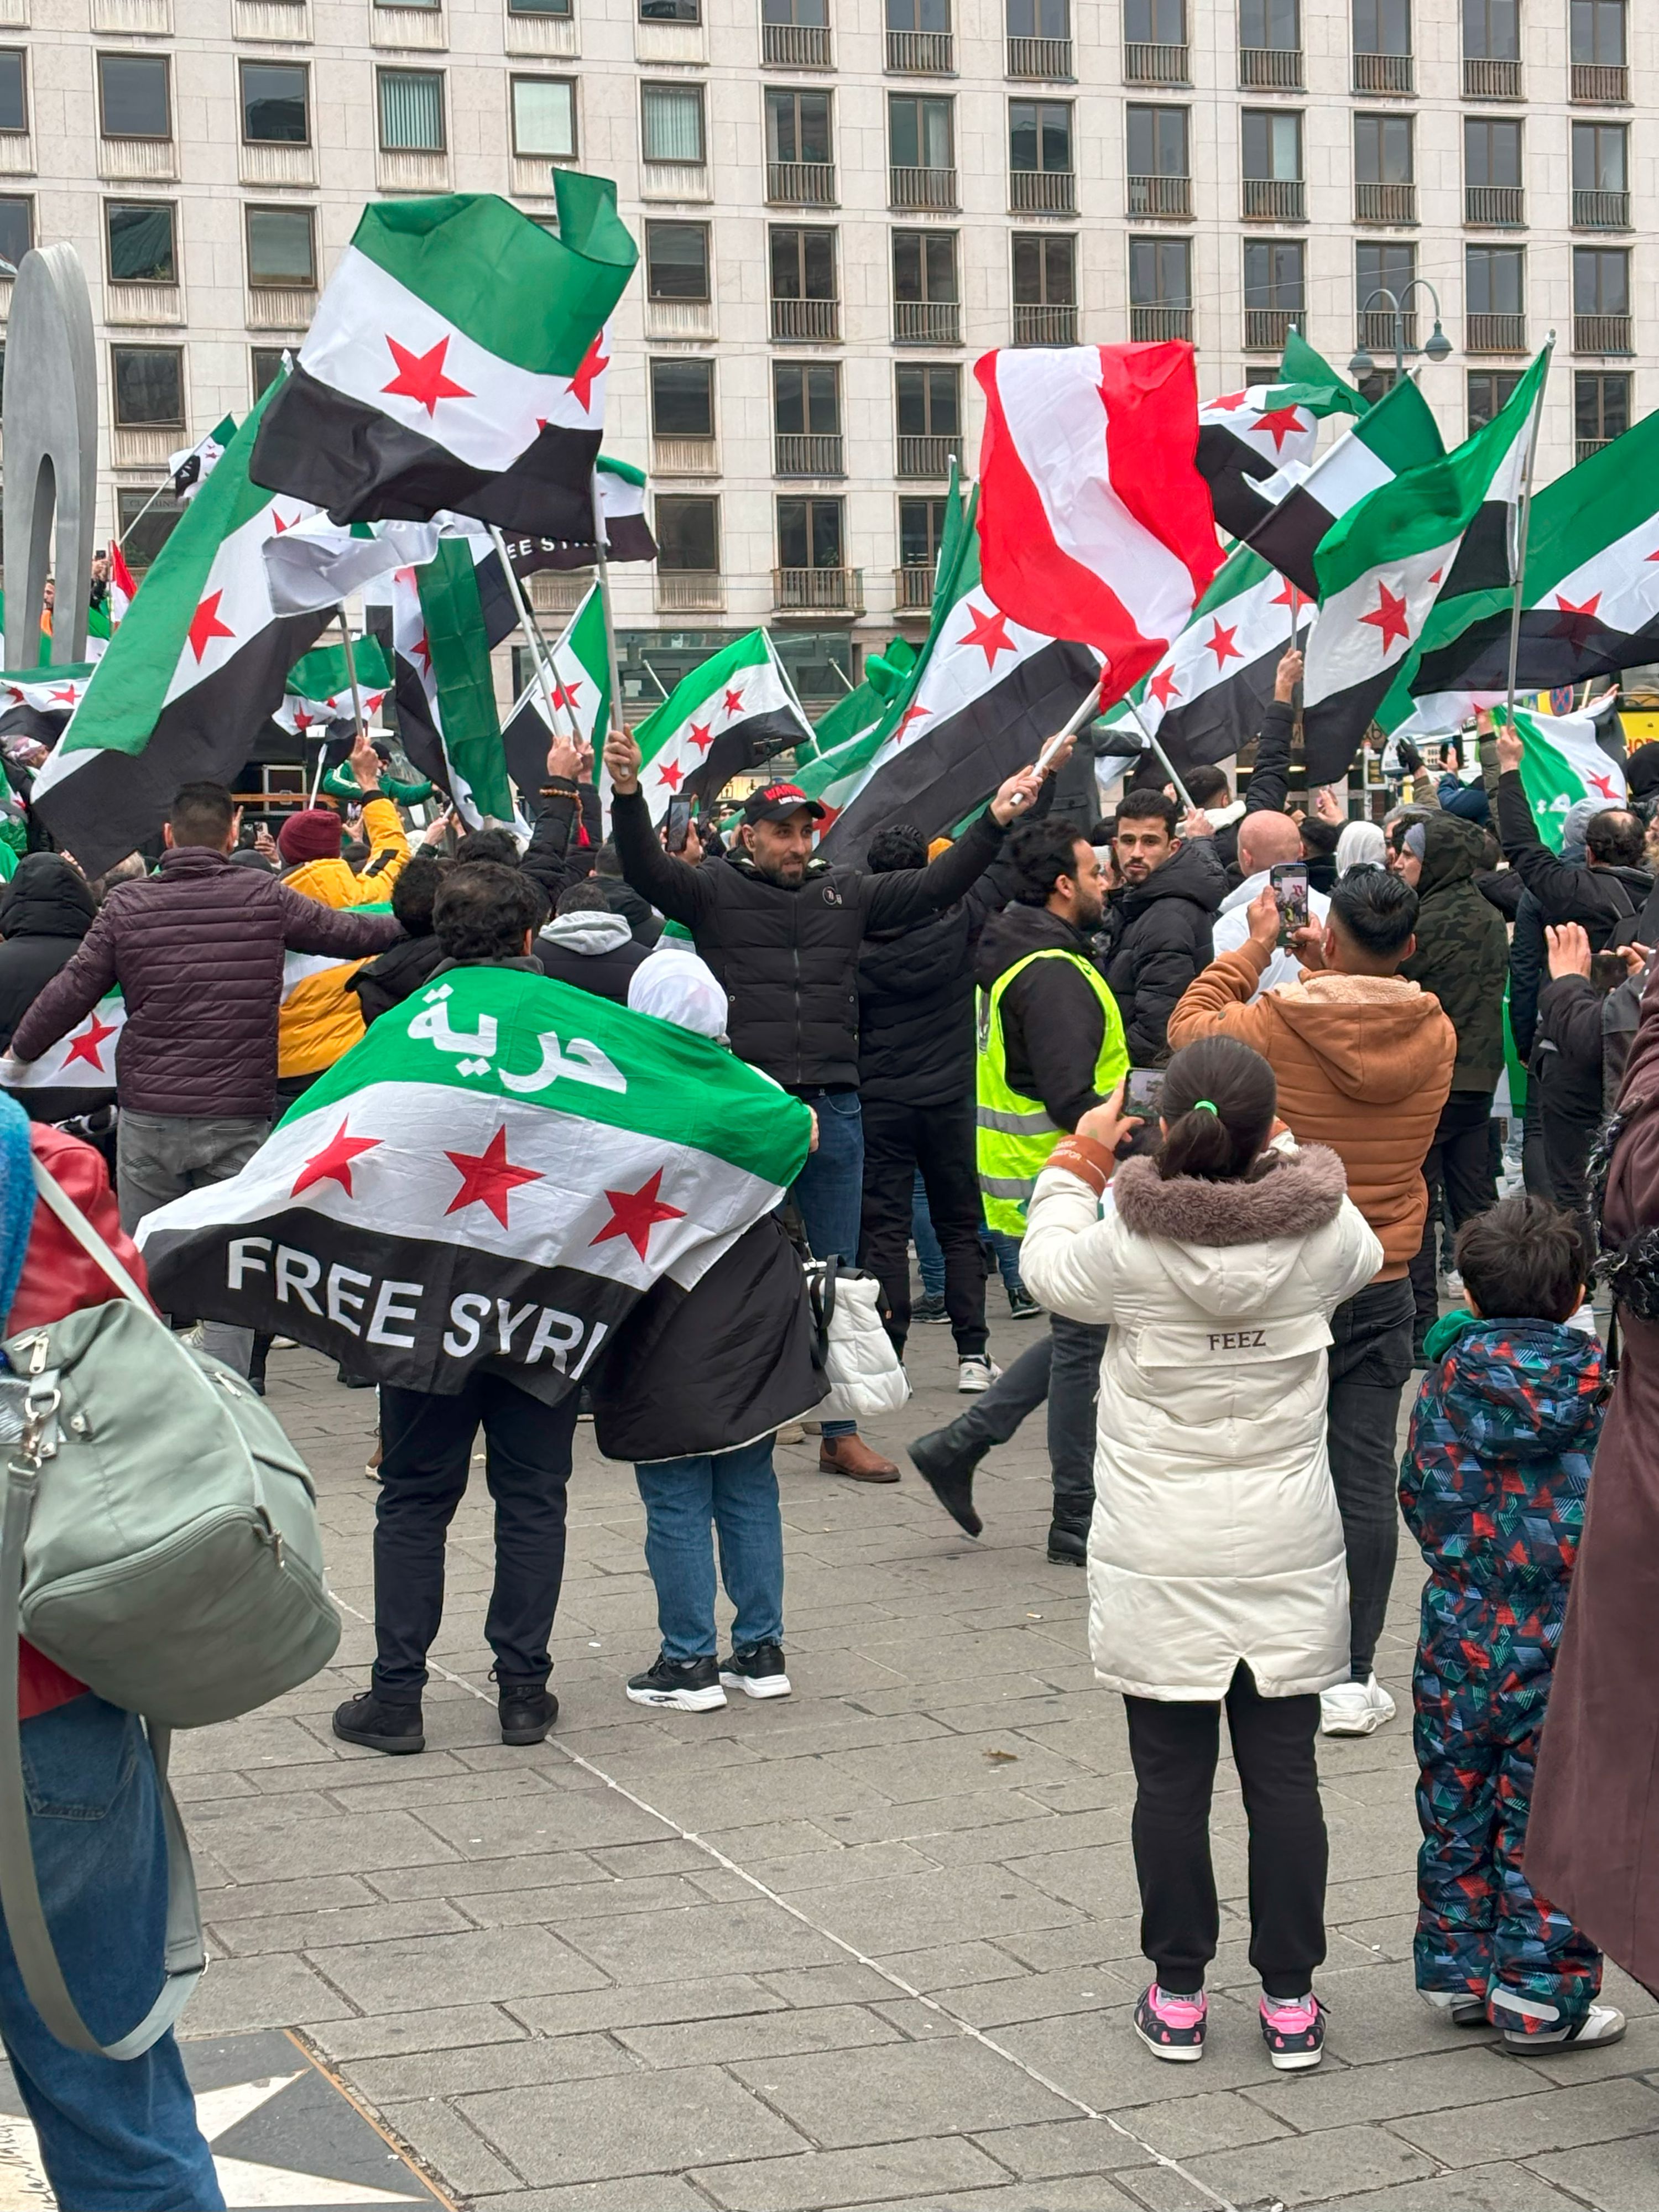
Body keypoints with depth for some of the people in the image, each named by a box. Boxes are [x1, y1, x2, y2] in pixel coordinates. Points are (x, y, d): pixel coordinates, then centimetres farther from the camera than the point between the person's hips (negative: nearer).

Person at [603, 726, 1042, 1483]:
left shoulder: (845, 892, 11)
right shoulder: (715, 891, 2)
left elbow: (934, 886, 11)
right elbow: (647, 870, -12)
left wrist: (993, 822, 1)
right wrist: (627, 795, -29)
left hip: (834, 1109, 4)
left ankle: (841, 1433, 19)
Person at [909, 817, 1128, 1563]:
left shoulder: (1019, 957, 13)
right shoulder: (1052, 975, -20)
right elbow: (1071, 1100, -27)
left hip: (1038, 1184, 10)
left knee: (1080, 1338, 18)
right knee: (1084, 1346, 0)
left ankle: (958, 1445, 20)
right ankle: (1079, 1522, 9)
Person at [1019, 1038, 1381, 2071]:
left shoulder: (1128, 1246, -14)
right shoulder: (1321, 1236, -10)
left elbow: (1047, 1268, 8)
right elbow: (1365, 1257, 16)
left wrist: (1076, 1161, 22)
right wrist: (1280, 1155, 26)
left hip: (1161, 1567, -1)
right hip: (1289, 1560, 1)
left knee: (1172, 1779, 9)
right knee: (1285, 1774, 9)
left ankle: (1177, 1994, 18)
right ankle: (1291, 1997, 15)